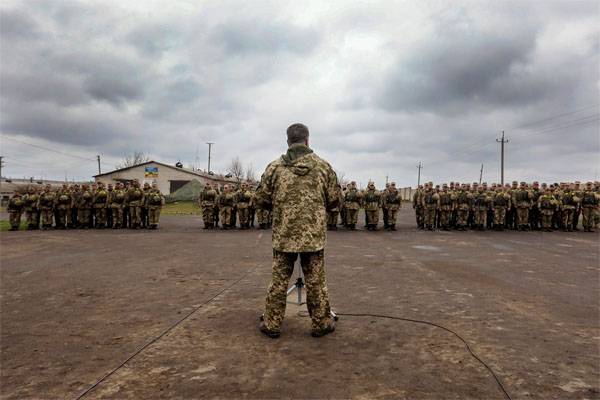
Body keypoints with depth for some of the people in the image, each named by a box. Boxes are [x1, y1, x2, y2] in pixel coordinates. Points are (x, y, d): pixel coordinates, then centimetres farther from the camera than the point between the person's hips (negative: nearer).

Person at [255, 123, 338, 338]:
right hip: (314, 235, 0)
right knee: (316, 282, 9)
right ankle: (321, 323, 20)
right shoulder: (323, 166, 0)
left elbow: (262, 199, 4)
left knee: (279, 281, 9)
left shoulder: (274, 167, -2)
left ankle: (272, 324, 17)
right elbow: (334, 200, 4)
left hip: (283, 235, 0)